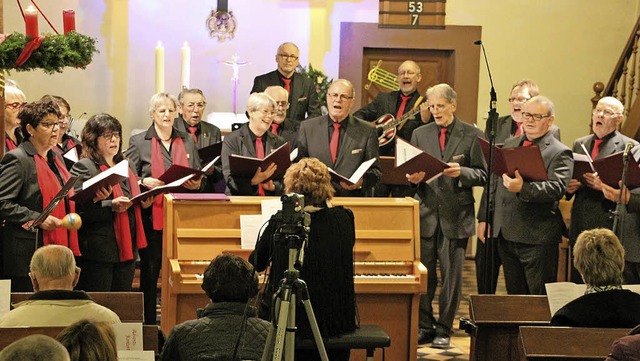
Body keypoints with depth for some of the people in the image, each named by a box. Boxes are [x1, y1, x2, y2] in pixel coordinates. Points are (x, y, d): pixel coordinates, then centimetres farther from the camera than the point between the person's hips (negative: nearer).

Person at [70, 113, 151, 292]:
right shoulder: (83, 167, -6)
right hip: (98, 252, -8)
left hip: (127, 249, 8)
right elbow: (79, 209, -16)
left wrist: (143, 203, 8)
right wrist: (111, 206, -26)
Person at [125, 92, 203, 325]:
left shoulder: (187, 141, 14)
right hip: (152, 217, -2)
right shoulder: (138, 142, 4)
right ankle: (148, 325, 9)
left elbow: (198, 178, 18)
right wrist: (145, 182, -18)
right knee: (150, 272, 2)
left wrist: (197, 184, -4)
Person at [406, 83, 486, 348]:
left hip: (456, 215, -3)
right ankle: (424, 326, 13)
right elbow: (411, 170, 14)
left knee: (451, 274, 2)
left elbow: (482, 174, -1)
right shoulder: (420, 134, 11)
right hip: (426, 213, 3)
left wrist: (461, 172, -19)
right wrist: (413, 177, -8)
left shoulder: (472, 135, 1)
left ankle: (444, 329, 11)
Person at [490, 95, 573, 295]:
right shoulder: (510, 144, 16)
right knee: (514, 297, 14)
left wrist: (523, 188, -34)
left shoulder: (559, 153, -6)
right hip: (505, 235, 7)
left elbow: (557, 188, -21)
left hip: (537, 239, -7)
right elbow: (495, 183, 22)